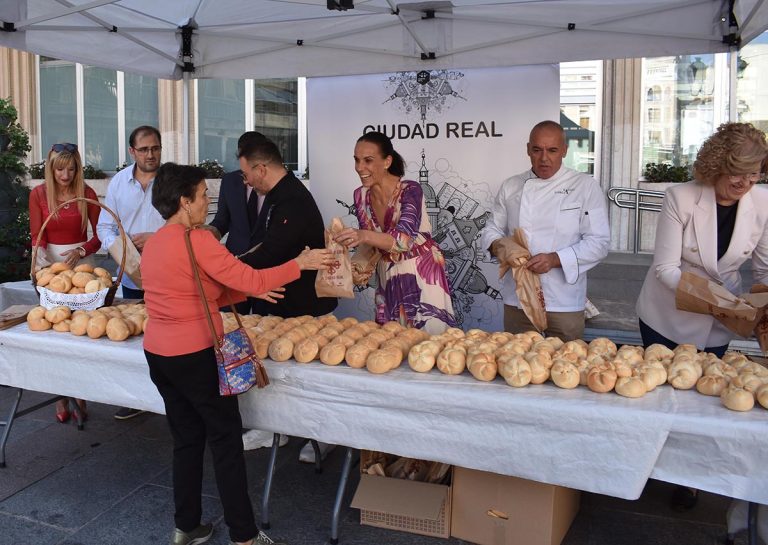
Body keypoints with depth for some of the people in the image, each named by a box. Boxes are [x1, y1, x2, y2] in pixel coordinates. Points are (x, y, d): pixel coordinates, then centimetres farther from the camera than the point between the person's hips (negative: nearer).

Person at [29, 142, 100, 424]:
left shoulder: (86, 193, -2)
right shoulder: (38, 194, -2)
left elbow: (100, 235, -2)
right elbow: (37, 236, -6)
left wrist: (80, 252, -20)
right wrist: (43, 263, -24)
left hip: (81, 261, 0)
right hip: (50, 262, 0)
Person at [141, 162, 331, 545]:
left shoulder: (153, 243, 10)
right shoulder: (196, 241, -17)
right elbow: (249, 278, -17)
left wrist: (245, 292, 10)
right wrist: (300, 264, -6)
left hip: (157, 353, 8)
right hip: (196, 356, -8)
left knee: (187, 438, 18)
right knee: (226, 441, 4)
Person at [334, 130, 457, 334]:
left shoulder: (410, 190, -19)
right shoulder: (361, 195, -1)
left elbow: (404, 238, -32)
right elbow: (369, 242, 4)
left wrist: (364, 235, -48)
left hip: (421, 276, -5)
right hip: (388, 277, 5)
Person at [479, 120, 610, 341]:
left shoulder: (586, 186, -3)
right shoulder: (510, 186, 7)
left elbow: (598, 243, -8)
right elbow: (492, 229, 13)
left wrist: (555, 259, -21)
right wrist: (496, 245, -11)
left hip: (564, 303, -2)